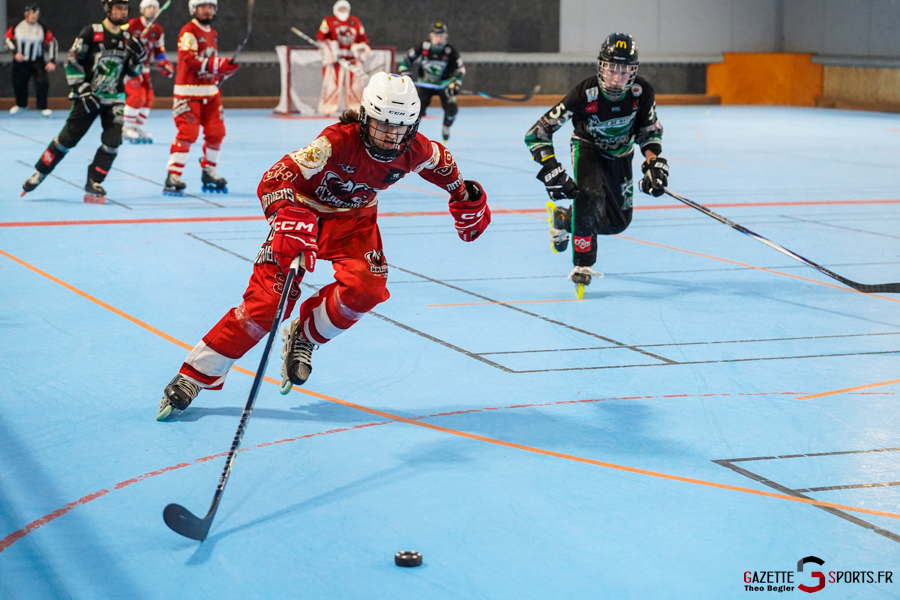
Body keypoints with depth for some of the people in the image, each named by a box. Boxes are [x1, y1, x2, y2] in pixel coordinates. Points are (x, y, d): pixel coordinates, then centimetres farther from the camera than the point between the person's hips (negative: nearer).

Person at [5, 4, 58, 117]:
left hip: (37, 61, -1)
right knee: (18, 83, 11)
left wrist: (51, 61, -9)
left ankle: (42, 107, 0)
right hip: (20, 61, 1)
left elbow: (52, 43, -3)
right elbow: (9, 39, 2)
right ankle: (21, 104, 38)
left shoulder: (43, 29, -6)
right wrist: (15, 52, -12)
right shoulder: (16, 27, -5)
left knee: (42, 82, -16)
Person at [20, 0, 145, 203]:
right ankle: (38, 173, 10)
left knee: (112, 141, -10)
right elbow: (72, 62, -9)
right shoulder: (91, 32, -9)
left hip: (114, 99, 4)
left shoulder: (128, 38, 5)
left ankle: (93, 182, 1)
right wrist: (82, 89, -15)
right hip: (88, 97, -4)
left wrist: (137, 57, -8)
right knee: (68, 138, -3)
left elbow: (133, 72, 12)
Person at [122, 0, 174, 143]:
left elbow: (159, 51, 14)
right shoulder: (133, 24, -14)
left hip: (143, 69, 7)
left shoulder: (158, 30, 7)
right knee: (138, 95, -19)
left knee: (149, 98, 2)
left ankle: (137, 128, 17)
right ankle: (127, 129, -6)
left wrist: (165, 65, 0)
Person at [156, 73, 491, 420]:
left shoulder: (415, 151, -19)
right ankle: (193, 377, -6)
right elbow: (274, 180, -40)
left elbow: (441, 164, 8)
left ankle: (303, 337, 5)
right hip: (306, 209, -4)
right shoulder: (338, 141, -35)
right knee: (267, 300, -16)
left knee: (365, 288, -24)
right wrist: (289, 223, -57)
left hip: (354, 217, 4)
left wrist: (465, 199, 20)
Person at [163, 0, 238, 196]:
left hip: (210, 92, 8)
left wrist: (224, 70, 7)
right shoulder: (188, 31, -11)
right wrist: (218, 65, -30)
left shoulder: (213, 34, 17)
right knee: (187, 133, -14)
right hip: (189, 92, -8)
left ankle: (208, 172, 22)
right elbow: (190, 60, -23)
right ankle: (173, 176, -12)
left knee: (216, 132, 6)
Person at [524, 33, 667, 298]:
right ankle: (582, 266, -21)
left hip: (620, 153, 4)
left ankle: (564, 216, 32)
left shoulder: (642, 92, -25)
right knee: (590, 194, -32)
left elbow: (649, 129, -3)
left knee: (618, 221, 5)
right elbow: (536, 134, -32)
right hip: (587, 148, -4)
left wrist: (654, 163, -16)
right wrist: (552, 171, -39)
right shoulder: (585, 93, -34)